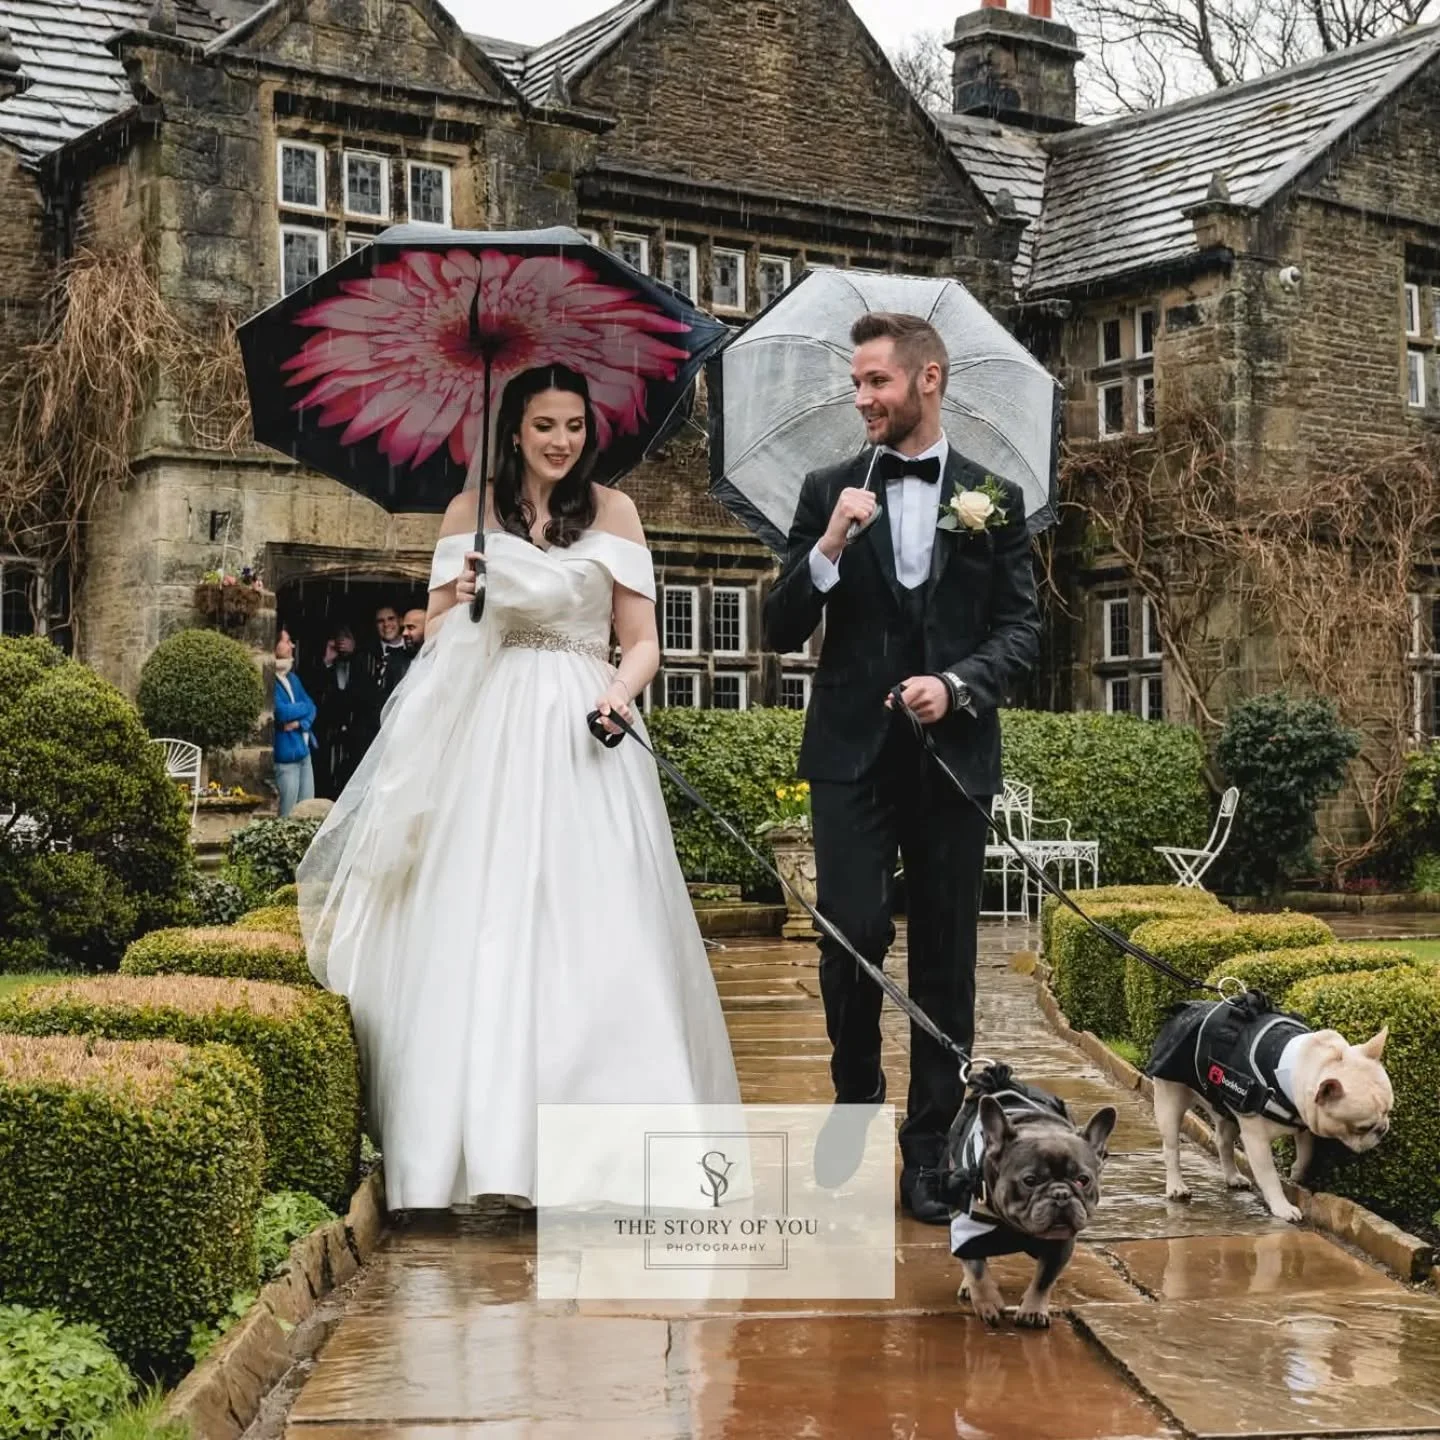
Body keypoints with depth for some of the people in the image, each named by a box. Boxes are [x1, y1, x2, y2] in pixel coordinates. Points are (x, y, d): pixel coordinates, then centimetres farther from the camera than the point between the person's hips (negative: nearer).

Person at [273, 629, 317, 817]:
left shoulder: (292, 677, 15)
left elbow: (311, 707, 11)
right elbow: (281, 712, -22)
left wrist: (301, 723, -12)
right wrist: (304, 707, -1)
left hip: (303, 751, 8)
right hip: (284, 754, -8)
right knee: (288, 817, -2)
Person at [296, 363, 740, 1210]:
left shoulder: (613, 512, 8)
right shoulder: (471, 511, 10)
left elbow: (643, 640, 6)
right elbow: (435, 637, 10)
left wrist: (621, 689, -14)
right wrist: (457, 601, -12)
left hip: (584, 737, 0)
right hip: (488, 737, 1)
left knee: (595, 932, -5)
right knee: (478, 932, -4)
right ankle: (485, 1138, 1)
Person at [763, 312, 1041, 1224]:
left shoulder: (994, 499, 7)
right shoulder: (829, 494, 7)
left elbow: (1023, 627, 4)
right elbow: (783, 633, 4)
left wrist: (957, 684, -14)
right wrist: (829, 548, -12)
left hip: (952, 754, 0)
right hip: (853, 753, 0)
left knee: (946, 958, 5)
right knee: (852, 936, -8)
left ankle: (930, 1151, 14)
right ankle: (856, 1101, 19)